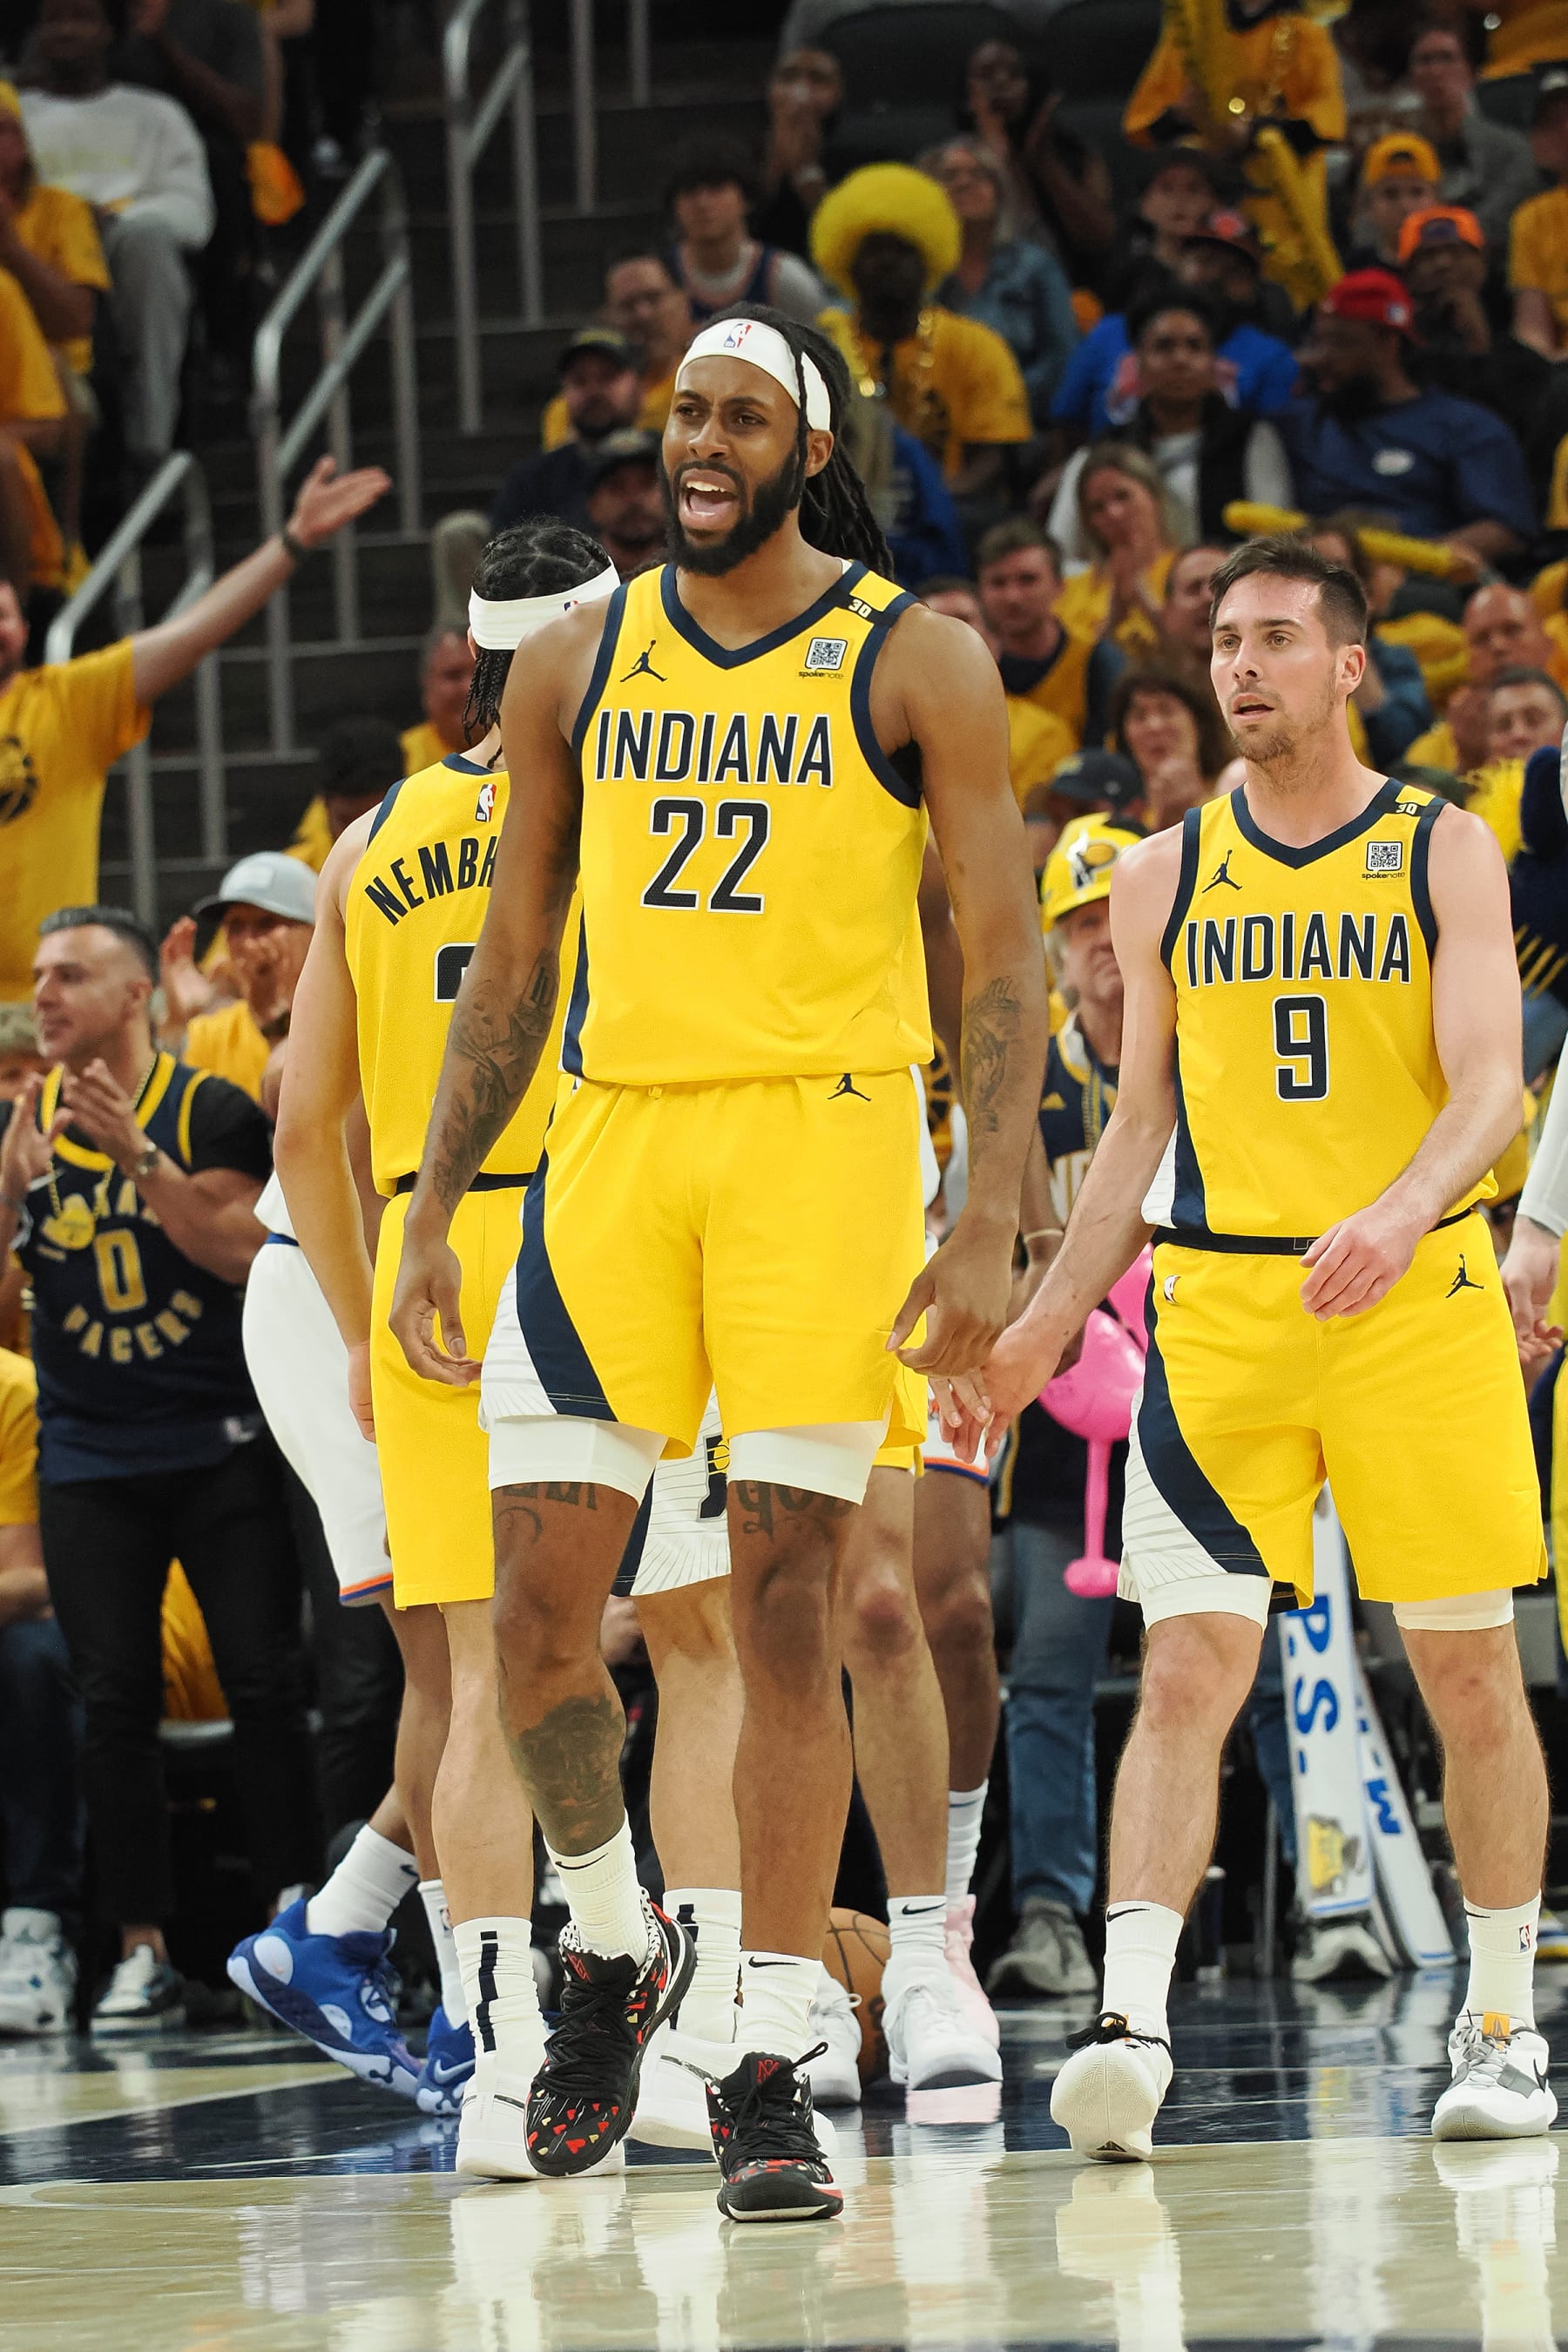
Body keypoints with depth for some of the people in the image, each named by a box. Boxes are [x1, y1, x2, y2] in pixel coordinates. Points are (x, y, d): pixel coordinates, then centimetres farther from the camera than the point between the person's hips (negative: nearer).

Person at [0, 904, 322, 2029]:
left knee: (265, 1682, -6)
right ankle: (142, 1948, 2)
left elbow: (241, 1252, -13)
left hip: (219, 1442, -3)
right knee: (116, 1703, -1)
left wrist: (138, 1156, -23)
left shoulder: (210, 1111, -4)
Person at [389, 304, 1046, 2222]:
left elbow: (1003, 963, -3)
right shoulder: (580, 664, 11)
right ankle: (613, 1946, 23)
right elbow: (511, 965, 15)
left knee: (784, 1605, -5)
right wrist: (430, 1217, 9)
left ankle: (768, 2076, -1)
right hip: (614, 1132, 3)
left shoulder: (916, 664, 0)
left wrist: (991, 1222, -14)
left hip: (823, 1131, -3)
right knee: (537, 1598, -3)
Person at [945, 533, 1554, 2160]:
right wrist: (1045, 1325, 10)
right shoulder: (1164, 877, 11)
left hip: (1417, 1297, -2)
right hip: (1214, 1301, 2)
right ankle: (1131, 2024, -21)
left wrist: (1398, 1216, -29)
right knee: (1186, 1670, -11)